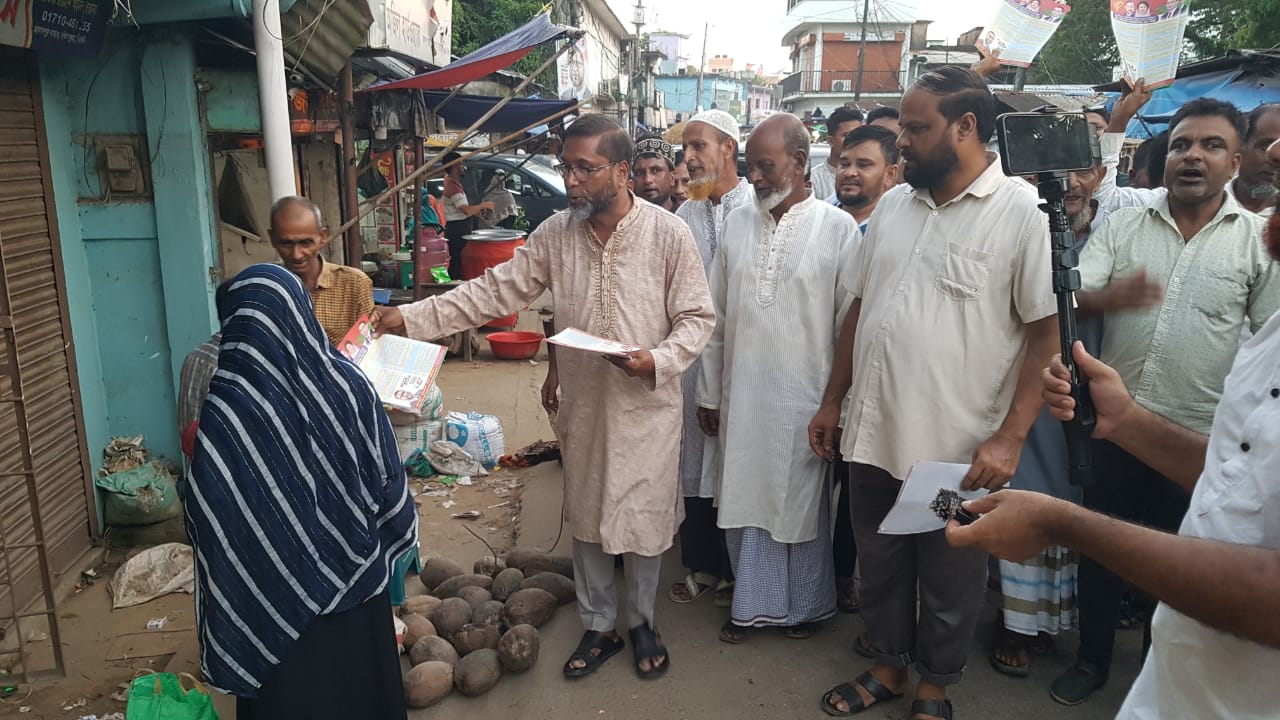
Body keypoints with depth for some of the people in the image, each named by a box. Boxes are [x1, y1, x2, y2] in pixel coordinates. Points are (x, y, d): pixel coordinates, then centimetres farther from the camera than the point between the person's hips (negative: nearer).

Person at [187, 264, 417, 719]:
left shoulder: (222, 411, -21)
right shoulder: (347, 383, -14)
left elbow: (206, 516, -13)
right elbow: (387, 477, -5)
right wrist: (392, 544, 11)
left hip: (276, 593, -2)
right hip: (356, 578, 2)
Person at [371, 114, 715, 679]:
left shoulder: (668, 234, -12)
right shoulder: (556, 234, -3)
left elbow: (697, 317, -7)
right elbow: (496, 290, -2)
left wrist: (659, 361, -26)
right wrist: (411, 317, -10)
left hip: (646, 407, -3)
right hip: (582, 406, 3)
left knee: (643, 519, 11)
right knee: (586, 520, 16)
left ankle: (641, 621, 37)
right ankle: (599, 627, 37)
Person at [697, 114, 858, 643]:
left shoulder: (838, 228, -7)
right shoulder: (737, 223, 5)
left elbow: (849, 323, -6)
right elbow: (717, 316, 8)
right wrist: (709, 393, 9)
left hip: (804, 397, -3)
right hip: (741, 396, 4)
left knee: (802, 504, 11)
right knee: (745, 501, 13)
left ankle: (805, 604, 34)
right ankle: (753, 603, 32)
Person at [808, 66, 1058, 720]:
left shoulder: (1022, 212, -10)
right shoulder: (893, 204, 7)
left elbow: (1046, 333, -11)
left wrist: (1010, 437, -16)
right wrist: (832, 403, 11)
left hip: (959, 448, -5)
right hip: (874, 435, 5)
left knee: (949, 584, 15)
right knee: (879, 567, 20)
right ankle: (887, 667, 43)